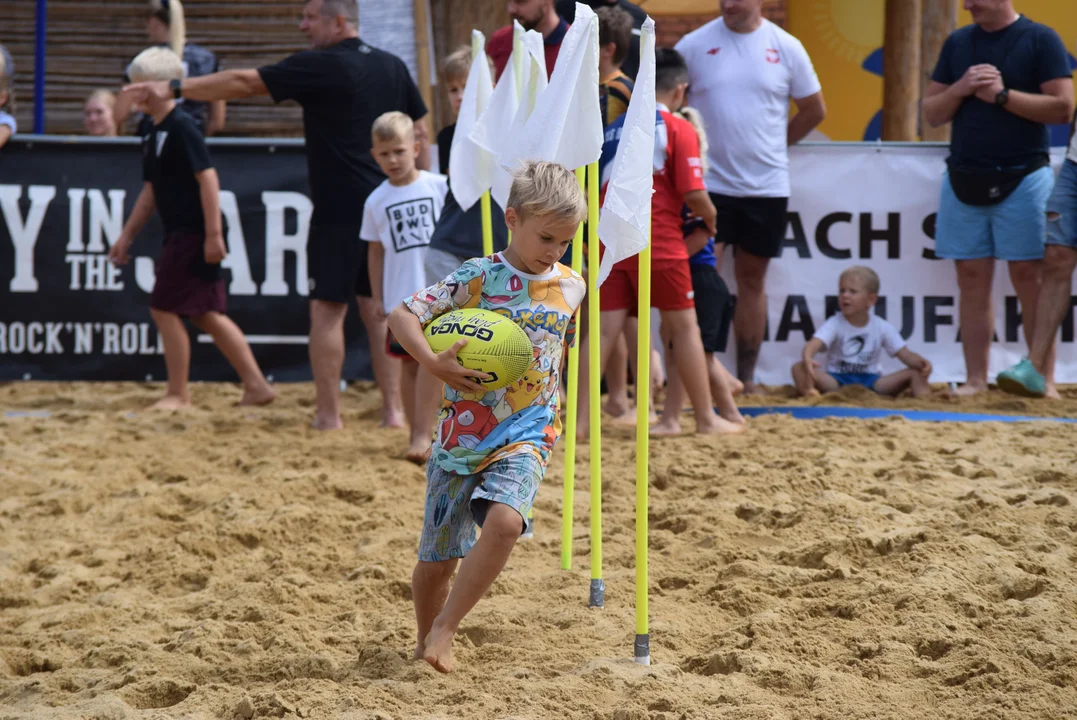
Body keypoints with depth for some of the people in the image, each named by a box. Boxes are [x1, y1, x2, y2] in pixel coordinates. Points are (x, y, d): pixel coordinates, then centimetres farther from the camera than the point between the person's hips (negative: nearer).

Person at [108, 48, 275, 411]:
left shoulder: (181, 128, -15)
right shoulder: (153, 135, 14)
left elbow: (208, 178, -20)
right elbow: (150, 191, 21)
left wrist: (213, 234, -23)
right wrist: (126, 236, 22)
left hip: (193, 234, -9)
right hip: (179, 234, 9)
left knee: (164, 308, -4)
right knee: (206, 313, 10)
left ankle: (178, 393, 5)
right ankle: (256, 385, 13)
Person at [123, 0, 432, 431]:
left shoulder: (321, 67, -10)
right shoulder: (393, 68, 11)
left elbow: (243, 83, -10)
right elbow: (420, 134, 13)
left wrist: (174, 88, -6)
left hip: (339, 210, -7)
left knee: (327, 308, -1)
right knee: (377, 308, 11)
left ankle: (328, 414, -1)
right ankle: (393, 410, 8)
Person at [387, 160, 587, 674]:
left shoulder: (572, 288, 5)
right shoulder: (476, 278, -7)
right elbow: (400, 315, -11)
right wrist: (433, 362, -27)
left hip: (526, 436, 1)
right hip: (462, 435, -1)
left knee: (504, 520, -28)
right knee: (437, 558, 7)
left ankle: (445, 628, -14)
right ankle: (426, 642, 34)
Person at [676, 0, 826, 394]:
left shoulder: (786, 48, 0)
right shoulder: (694, 45, -4)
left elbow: (814, 110, 11)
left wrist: (773, 146, 10)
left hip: (766, 185, 2)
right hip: (708, 182, -2)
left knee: (752, 279, 11)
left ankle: (746, 376, 18)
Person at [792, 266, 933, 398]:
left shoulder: (883, 328, 0)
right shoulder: (834, 325, -6)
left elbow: (905, 354, -3)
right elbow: (814, 344, -24)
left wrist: (920, 363, -27)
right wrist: (807, 359, -49)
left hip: (871, 381, 1)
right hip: (837, 380, -1)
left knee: (915, 372, -17)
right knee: (799, 368, -28)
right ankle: (809, 394, -56)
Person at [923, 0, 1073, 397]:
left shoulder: (1040, 40, -2)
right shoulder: (957, 43, 12)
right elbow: (931, 113, 13)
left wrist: (1002, 95, -15)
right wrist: (961, 89, -7)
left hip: (1022, 177, -4)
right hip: (963, 180, 4)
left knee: (1029, 278, -4)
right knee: (972, 279, 4)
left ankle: (1044, 378, -2)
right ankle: (975, 379, 6)